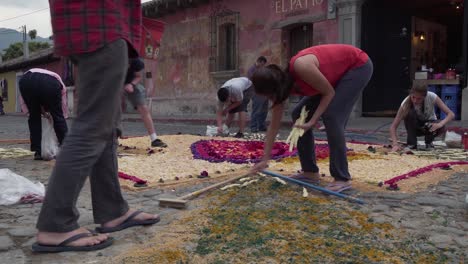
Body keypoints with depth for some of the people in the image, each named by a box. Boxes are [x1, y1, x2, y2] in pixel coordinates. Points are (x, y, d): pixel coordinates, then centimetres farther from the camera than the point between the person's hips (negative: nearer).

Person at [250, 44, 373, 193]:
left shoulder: (301, 67, -35)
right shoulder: (283, 85, -11)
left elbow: (329, 93, -23)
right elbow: (274, 126, -4)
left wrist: (312, 121, -27)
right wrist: (265, 159, -2)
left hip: (358, 66, -8)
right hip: (338, 74, 8)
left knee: (331, 116, -23)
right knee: (299, 115, 1)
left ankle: (342, 178, -16)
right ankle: (310, 172, 6)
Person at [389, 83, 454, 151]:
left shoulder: (431, 97, -27)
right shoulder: (406, 102, -28)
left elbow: (451, 114, -26)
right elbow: (393, 126, -31)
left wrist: (440, 124, -45)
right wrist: (395, 144, -46)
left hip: (429, 124, 1)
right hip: (414, 126, -1)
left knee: (441, 128, -33)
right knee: (410, 112, -32)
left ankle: (429, 142, -1)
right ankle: (411, 143, -17)